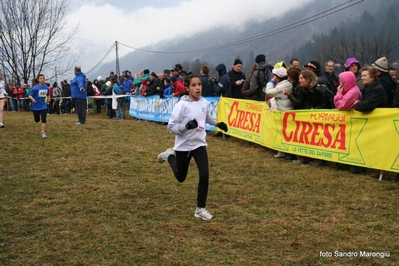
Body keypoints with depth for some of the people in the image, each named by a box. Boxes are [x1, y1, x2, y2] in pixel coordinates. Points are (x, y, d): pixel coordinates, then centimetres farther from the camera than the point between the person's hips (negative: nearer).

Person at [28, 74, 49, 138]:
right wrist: (32, 99, -33)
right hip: (36, 106, -2)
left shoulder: (46, 87, -1)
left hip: (43, 106, 2)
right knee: (37, 120, 13)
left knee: (44, 119, -11)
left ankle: (43, 132, -4)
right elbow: (30, 96, -13)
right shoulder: (35, 88, -14)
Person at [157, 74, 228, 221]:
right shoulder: (182, 105, -21)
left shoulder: (205, 103, -3)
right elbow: (171, 127, -20)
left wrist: (217, 123, 5)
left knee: (205, 175, -11)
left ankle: (200, 208, 4)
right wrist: (187, 126, -36)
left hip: (199, 144, 4)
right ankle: (170, 155, 45)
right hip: (183, 146, -4)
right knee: (181, 177, 15)